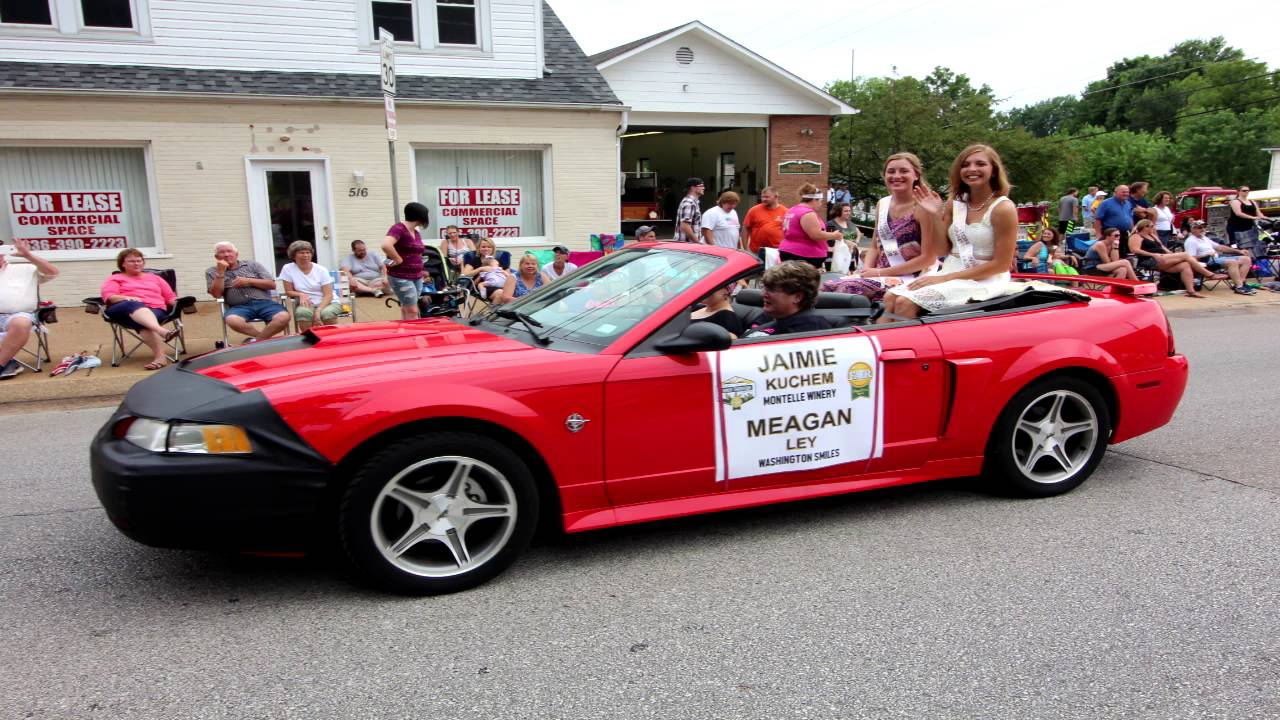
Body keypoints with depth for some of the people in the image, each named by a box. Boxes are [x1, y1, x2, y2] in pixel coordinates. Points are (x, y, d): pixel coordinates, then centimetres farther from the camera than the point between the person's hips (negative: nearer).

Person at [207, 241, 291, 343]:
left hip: (264, 302, 1)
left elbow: (272, 285, 9)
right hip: (239, 306, -1)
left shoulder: (252, 264, 16)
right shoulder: (212, 272, 16)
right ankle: (265, 338, -18)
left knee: (283, 317, -32)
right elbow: (216, 294, 1)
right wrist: (220, 272, -4)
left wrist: (249, 281, -2)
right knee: (232, 321, -39)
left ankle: (257, 340, -16)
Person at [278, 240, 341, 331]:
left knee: (327, 313, -35)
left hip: (327, 303, 0)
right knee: (303, 312, -35)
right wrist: (301, 295, -17)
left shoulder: (321, 270, -3)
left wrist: (318, 311, -26)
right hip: (307, 304, 0)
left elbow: (328, 295, -8)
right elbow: (289, 292, 5)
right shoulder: (287, 269, -2)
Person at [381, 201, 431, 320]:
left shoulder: (416, 233, 12)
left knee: (406, 310, 13)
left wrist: (421, 270, 13)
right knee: (412, 311, -9)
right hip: (401, 277, -8)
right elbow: (386, 245, -32)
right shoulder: (399, 228, -14)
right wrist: (399, 260, -20)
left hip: (417, 277, 8)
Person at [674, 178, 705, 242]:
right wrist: (697, 242, -20)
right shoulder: (689, 203, -16)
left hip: (691, 243, 10)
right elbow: (684, 226, -24)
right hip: (686, 243, -10)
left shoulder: (694, 202, 16)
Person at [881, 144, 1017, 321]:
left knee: (905, 303, -24)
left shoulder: (1003, 208, -10)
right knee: (890, 297, -14)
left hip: (984, 280, -6)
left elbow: (1001, 264, -13)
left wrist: (946, 278, -16)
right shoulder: (956, 202, 7)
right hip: (949, 271, 6)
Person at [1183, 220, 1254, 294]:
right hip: (1208, 262, -10)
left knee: (1246, 259, 0)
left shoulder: (1205, 238, 24)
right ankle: (1239, 287, -32)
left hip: (1218, 257, 10)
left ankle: (1240, 283, -13)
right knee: (1232, 262, -32)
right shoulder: (1191, 241, -6)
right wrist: (1208, 254, -21)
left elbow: (1219, 247, 26)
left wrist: (1238, 251, 21)